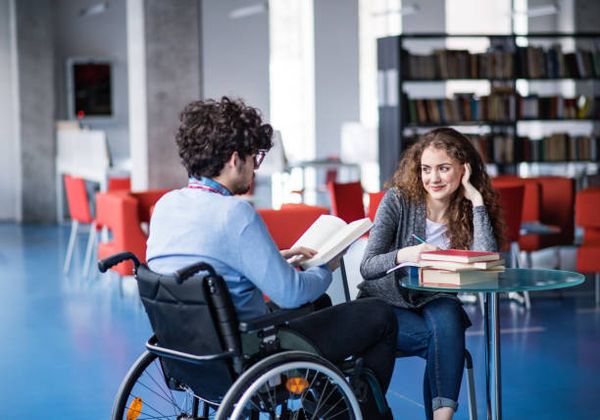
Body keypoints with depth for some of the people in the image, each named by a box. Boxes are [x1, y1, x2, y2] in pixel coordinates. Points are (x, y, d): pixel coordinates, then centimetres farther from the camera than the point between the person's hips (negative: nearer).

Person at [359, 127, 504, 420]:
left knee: (447, 316, -33)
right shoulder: (398, 200, -10)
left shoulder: (469, 211, -2)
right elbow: (367, 266, -16)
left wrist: (477, 200, -20)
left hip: (434, 305, 2)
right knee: (440, 339, -31)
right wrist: (403, 256, -37)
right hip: (384, 305, -2)